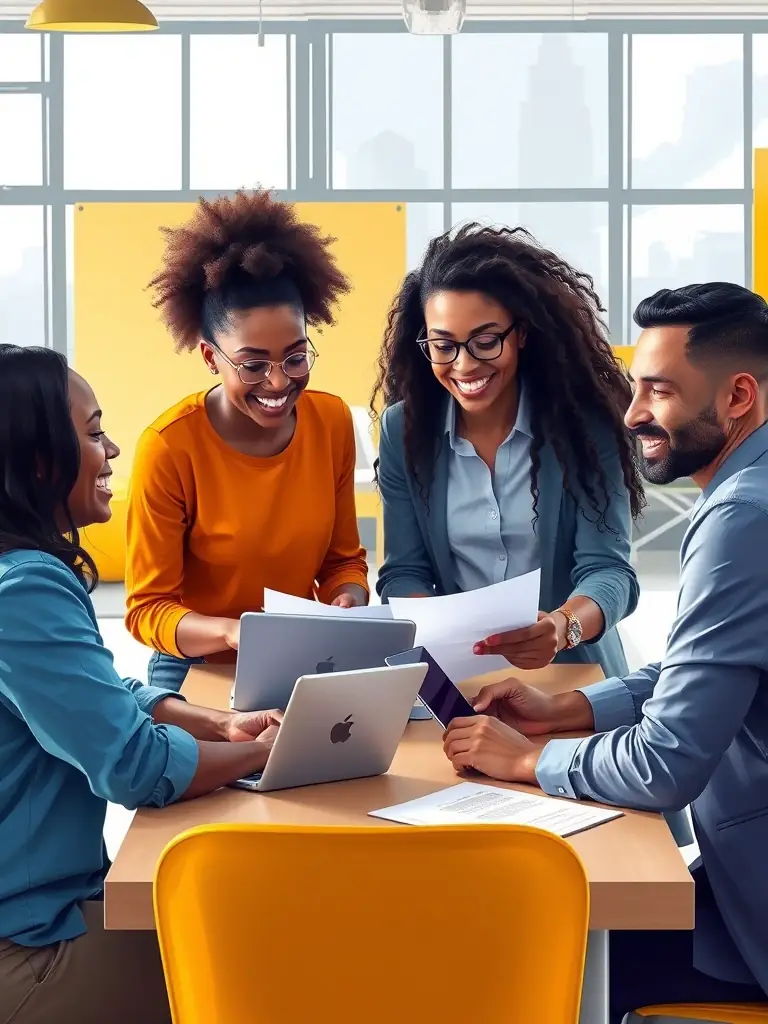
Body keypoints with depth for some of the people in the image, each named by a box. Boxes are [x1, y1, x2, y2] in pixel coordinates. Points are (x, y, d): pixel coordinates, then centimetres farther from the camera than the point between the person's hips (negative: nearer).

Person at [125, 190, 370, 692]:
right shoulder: (168, 448, -17)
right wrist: (232, 631, -28)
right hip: (200, 672, -3)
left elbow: (343, 559, 8)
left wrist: (349, 603, -13)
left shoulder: (333, 421, -3)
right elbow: (147, 609, -11)